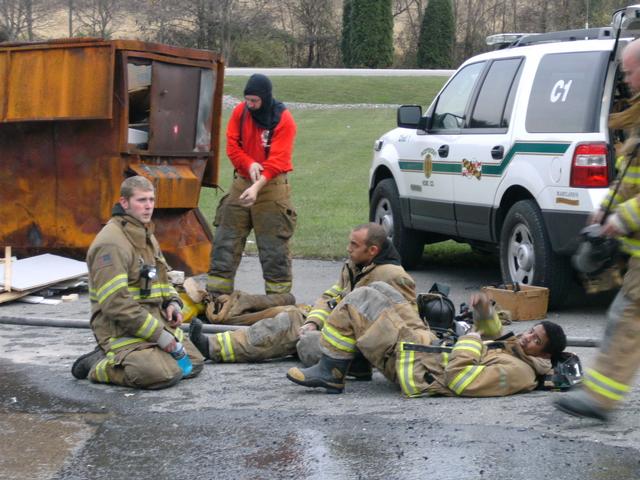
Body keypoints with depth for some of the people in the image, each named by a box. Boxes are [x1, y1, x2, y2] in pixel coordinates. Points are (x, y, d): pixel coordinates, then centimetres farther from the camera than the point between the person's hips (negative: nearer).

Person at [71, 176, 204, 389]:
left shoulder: (147, 236, 14)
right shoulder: (111, 243, -18)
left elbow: (160, 278, 28)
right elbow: (115, 303, -23)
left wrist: (172, 302, 4)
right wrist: (159, 334, -21)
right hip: (121, 330, -10)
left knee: (194, 363, 7)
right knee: (165, 374, -27)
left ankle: (118, 358, 14)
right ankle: (99, 365, -7)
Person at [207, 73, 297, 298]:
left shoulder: (283, 120, -14)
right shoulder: (240, 112, 0)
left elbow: (278, 161, -19)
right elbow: (232, 145, 0)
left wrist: (257, 187, -31)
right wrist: (249, 164, -19)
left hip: (271, 185, -4)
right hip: (242, 182, 5)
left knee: (274, 246, -1)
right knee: (225, 239, 6)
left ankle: (279, 296, 8)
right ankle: (216, 293, 13)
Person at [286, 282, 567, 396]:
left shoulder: (516, 371, -24)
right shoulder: (516, 347, 5)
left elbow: (457, 379, -33)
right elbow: (493, 333, 26)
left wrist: (471, 340, -18)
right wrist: (485, 311, 4)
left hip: (411, 364, -9)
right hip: (431, 348, 9)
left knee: (359, 299, -7)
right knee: (378, 290, 16)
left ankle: (330, 372, 4)